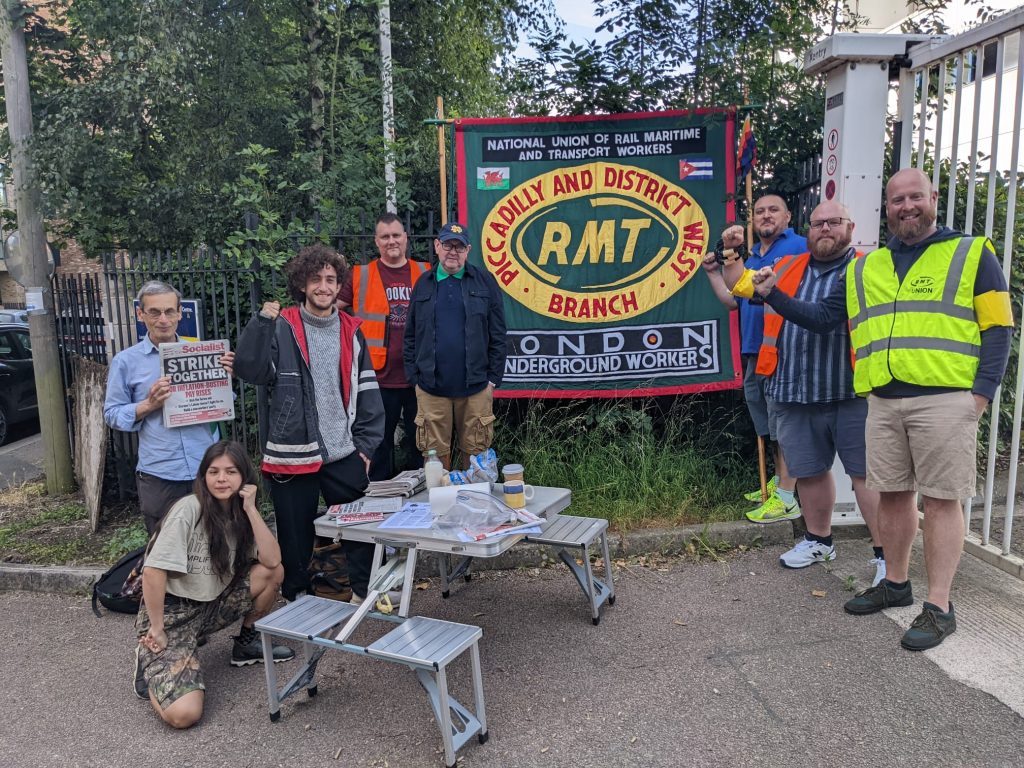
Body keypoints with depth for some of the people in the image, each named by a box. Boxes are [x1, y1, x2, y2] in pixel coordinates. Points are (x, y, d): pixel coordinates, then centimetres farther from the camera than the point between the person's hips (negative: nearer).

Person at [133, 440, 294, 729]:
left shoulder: (239, 515, 0)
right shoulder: (189, 509, -21)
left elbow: (272, 560, -11)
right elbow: (153, 571, -23)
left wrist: (251, 509, -16)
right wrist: (157, 630, -18)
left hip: (212, 605, 7)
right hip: (171, 612, -7)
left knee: (273, 573, -10)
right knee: (183, 714, -22)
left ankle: (247, 643, 12)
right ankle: (151, 660, 9)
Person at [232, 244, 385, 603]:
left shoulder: (351, 331, 6)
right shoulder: (282, 328, -3)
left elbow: (367, 391, 8)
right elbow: (250, 370, -13)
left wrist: (367, 444, 4)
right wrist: (261, 322, -22)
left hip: (345, 453, 3)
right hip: (293, 453, -2)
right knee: (296, 532, 10)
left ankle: (365, 591, 29)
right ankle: (295, 598, 30)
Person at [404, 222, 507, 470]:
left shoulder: (484, 282, 4)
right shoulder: (424, 285, 9)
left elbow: (497, 334, 3)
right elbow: (410, 336, 10)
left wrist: (493, 377, -1)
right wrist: (414, 377, 3)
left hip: (475, 387, -1)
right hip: (431, 388, 1)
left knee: (476, 452, 7)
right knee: (435, 453, 7)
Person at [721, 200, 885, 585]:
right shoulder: (786, 269, 15)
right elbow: (740, 283, 25)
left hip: (853, 393, -4)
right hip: (795, 396, 4)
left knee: (867, 472, 0)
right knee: (809, 471, 16)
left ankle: (886, 553, 11)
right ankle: (819, 540, 35)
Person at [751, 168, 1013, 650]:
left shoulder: (971, 255, 4)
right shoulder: (863, 269, 16)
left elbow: (997, 328, 0)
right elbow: (819, 318, 16)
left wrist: (982, 392, -11)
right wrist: (773, 295, 4)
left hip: (945, 400, -4)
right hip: (883, 402, 4)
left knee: (941, 498, 0)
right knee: (892, 494, 12)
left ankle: (939, 607, 9)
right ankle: (896, 583, 29)